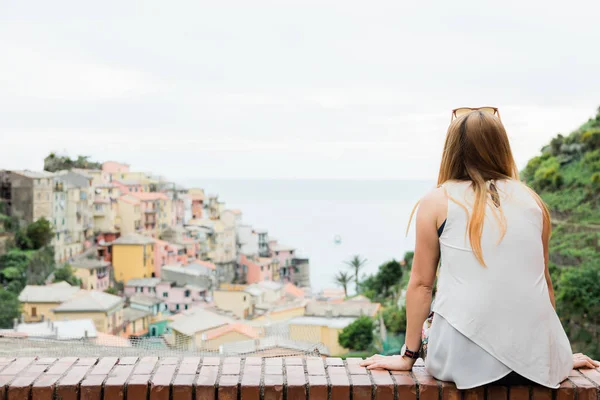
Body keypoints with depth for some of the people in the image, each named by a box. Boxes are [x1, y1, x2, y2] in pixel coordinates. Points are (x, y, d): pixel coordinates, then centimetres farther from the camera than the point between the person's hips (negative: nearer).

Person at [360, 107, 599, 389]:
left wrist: (408, 356, 14)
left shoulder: (436, 202, 3)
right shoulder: (532, 200, 10)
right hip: (535, 359, 3)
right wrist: (561, 357, 30)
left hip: (463, 357, -3)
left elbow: (421, 284, 4)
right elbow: (544, 281, 18)